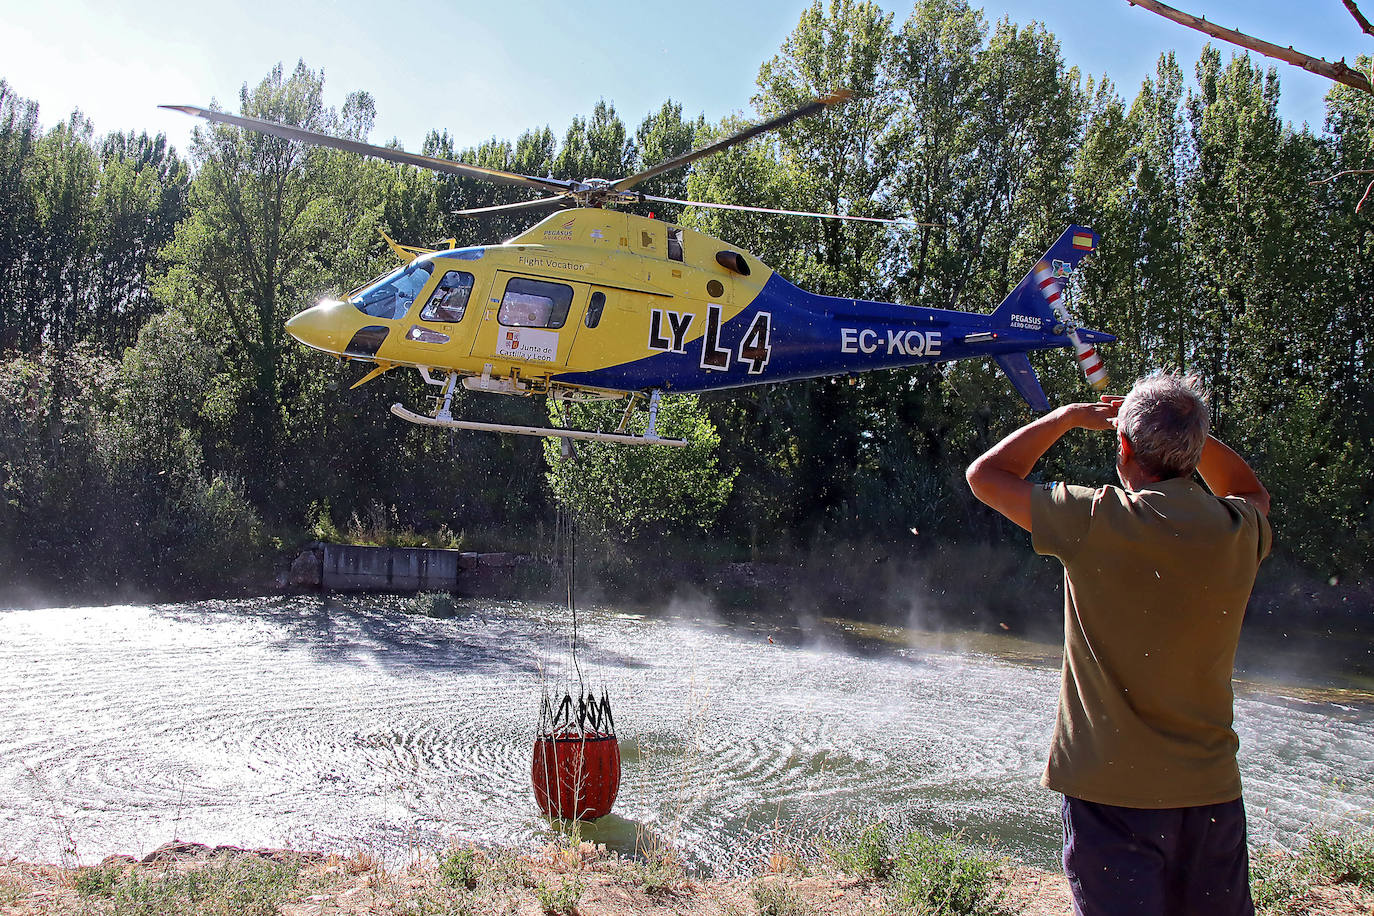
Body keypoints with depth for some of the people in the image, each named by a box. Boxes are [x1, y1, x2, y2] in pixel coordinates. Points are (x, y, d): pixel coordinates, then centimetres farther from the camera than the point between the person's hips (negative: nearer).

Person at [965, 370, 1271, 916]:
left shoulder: (1098, 522, -15)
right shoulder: (1240, 530, -1)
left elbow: (985, 475, -2)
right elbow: (1252, 491, 26)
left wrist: (1067, 417, 8)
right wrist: (1184, 428, 15)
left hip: (1113, 789, -4)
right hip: (1212, 788, 5)